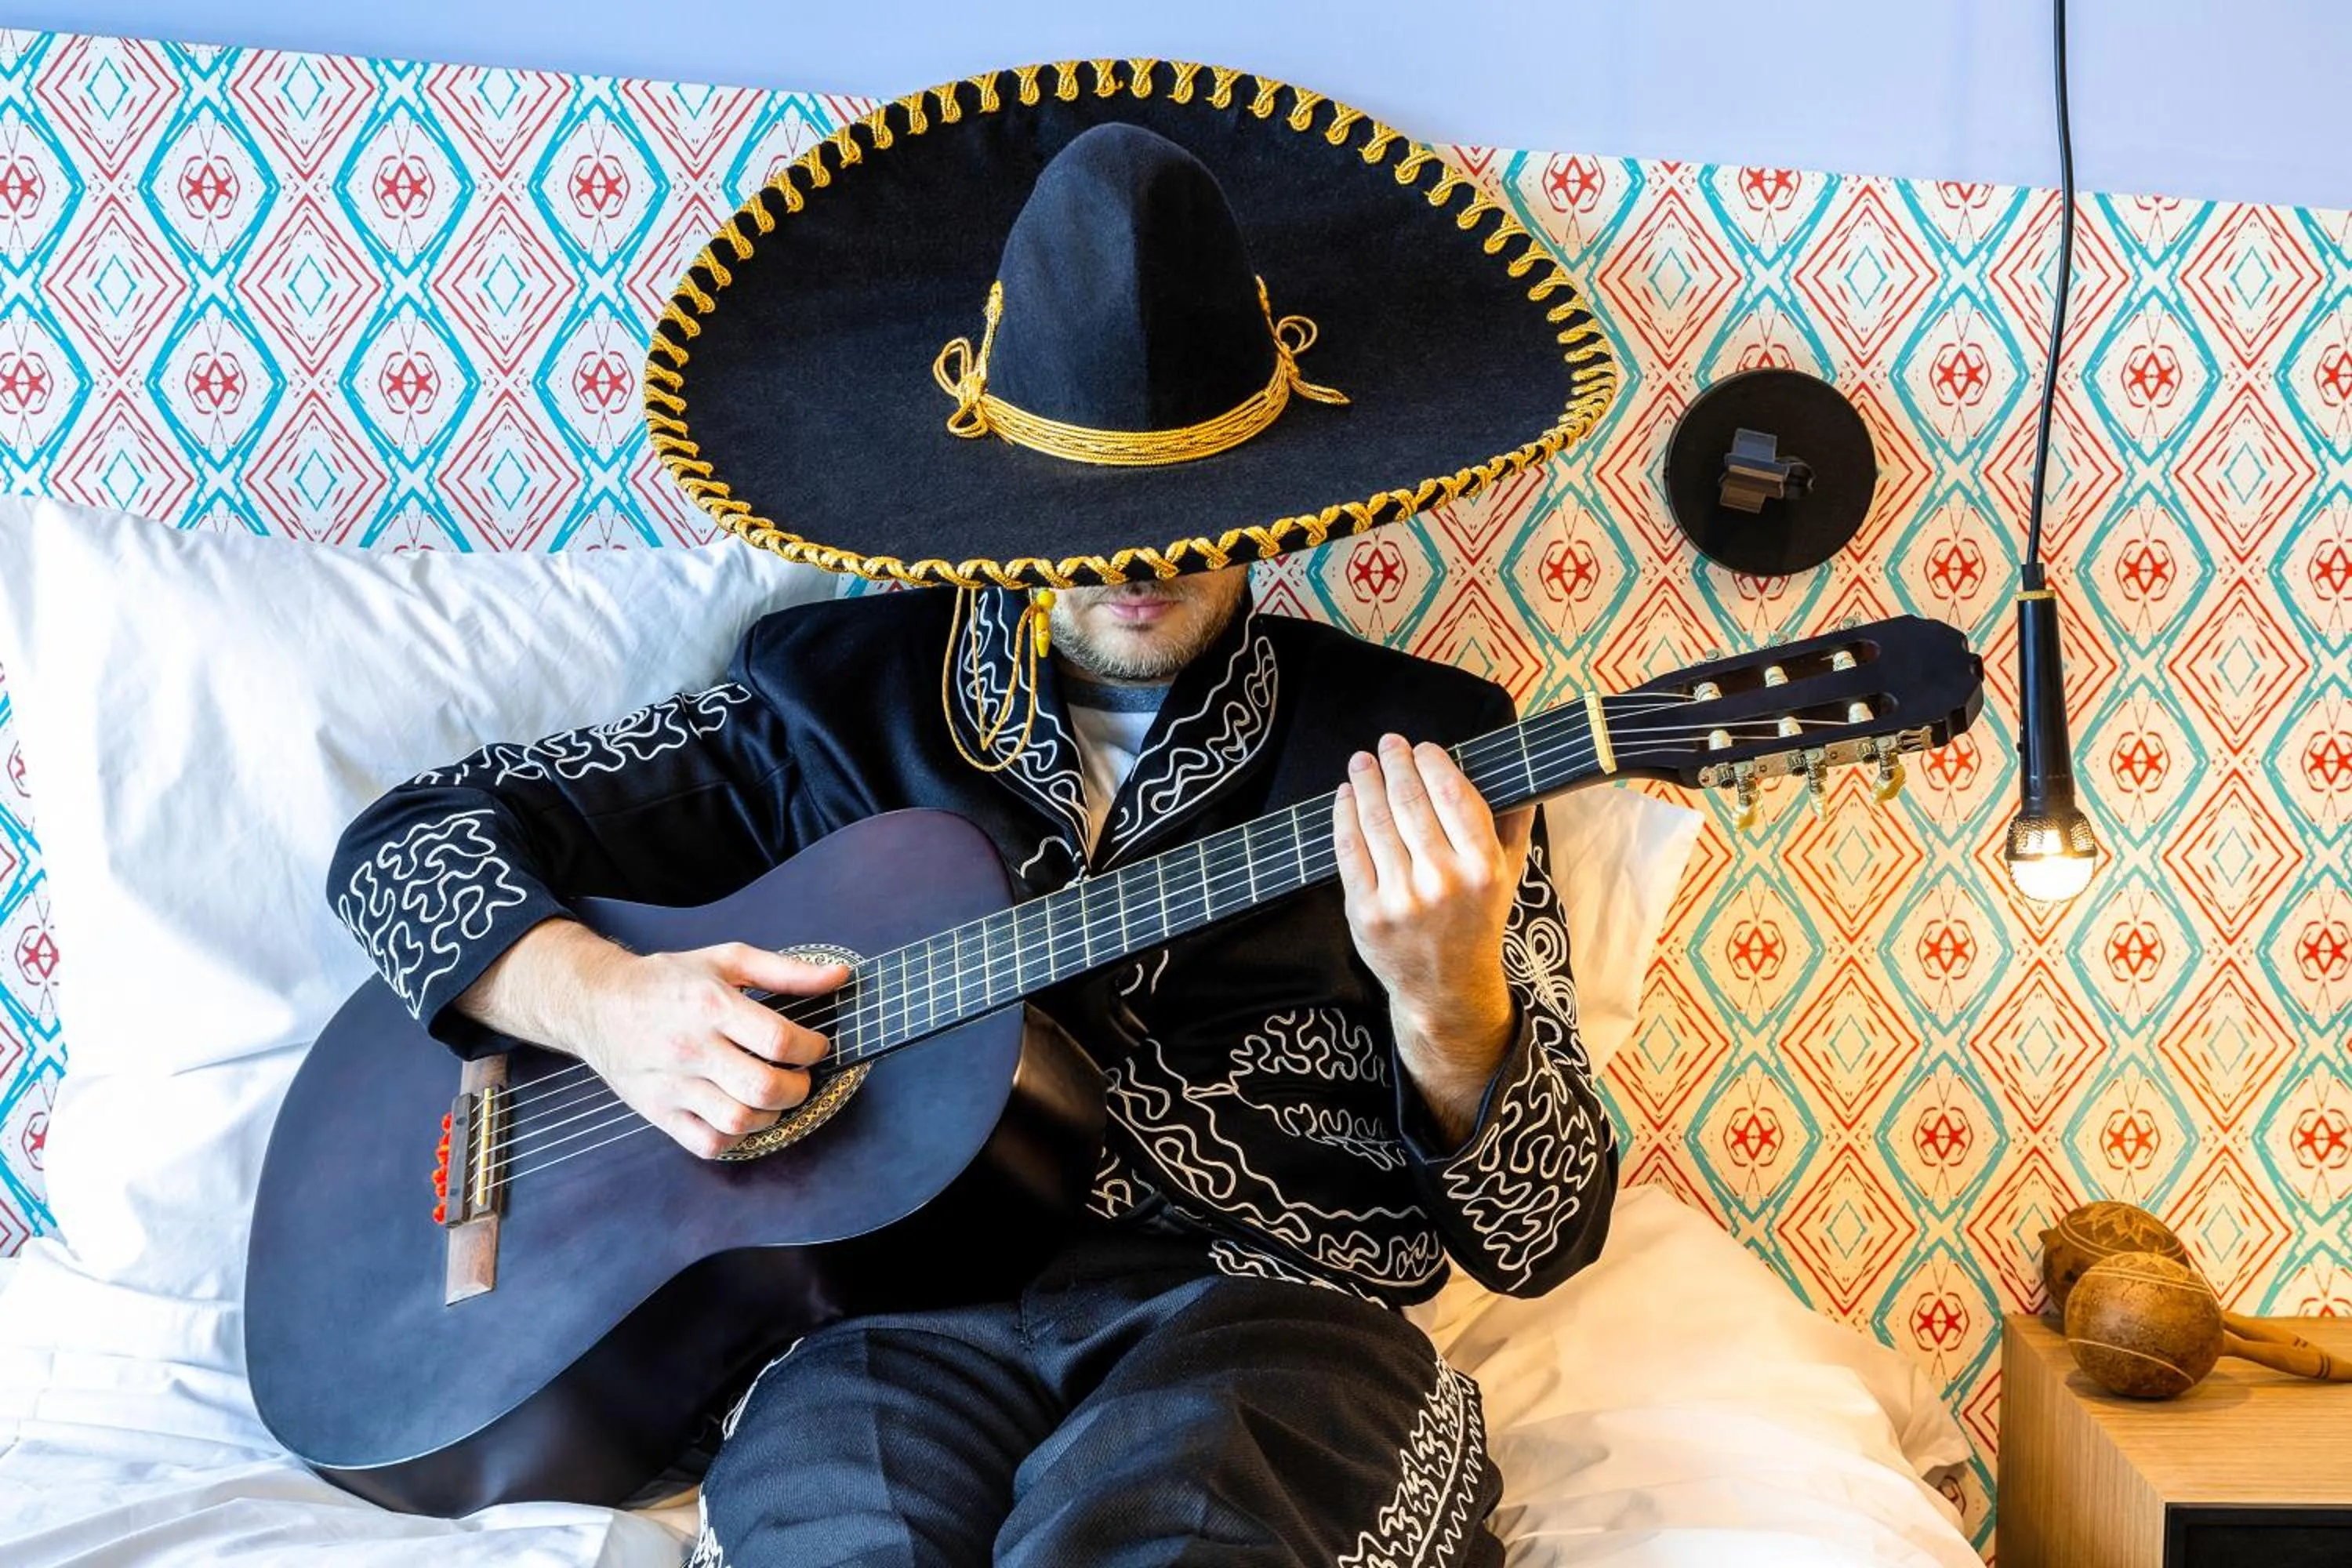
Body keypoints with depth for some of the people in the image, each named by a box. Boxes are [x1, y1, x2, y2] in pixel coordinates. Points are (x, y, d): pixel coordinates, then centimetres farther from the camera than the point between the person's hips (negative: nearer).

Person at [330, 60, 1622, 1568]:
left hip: (1266, 1317, -1)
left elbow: (1541, 1234, 5)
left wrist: (1447, 1004, -16)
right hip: (901, 1313, 2)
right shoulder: (839, 695, 10)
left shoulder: (1416, 750, 7)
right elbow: (412, 834, 15)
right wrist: (598, 998, -6)